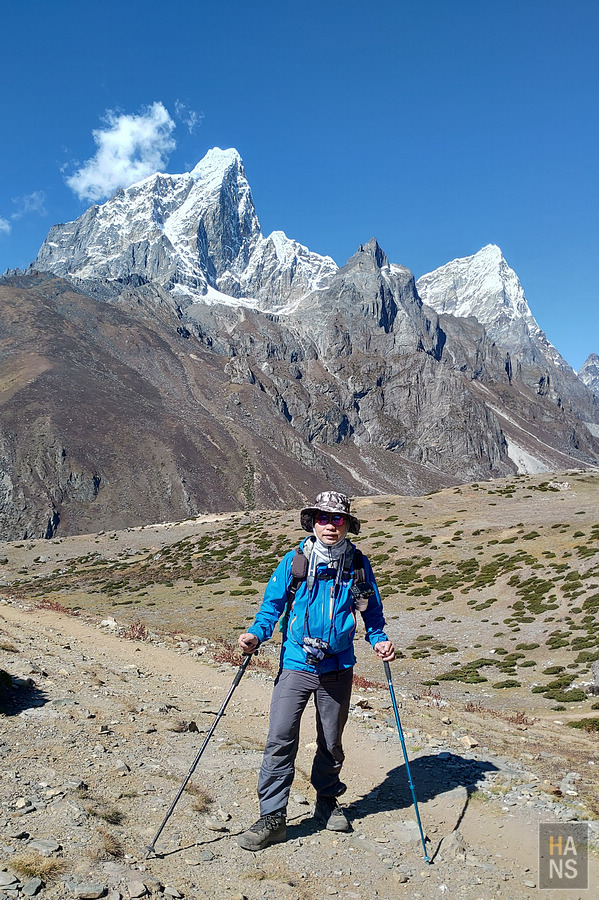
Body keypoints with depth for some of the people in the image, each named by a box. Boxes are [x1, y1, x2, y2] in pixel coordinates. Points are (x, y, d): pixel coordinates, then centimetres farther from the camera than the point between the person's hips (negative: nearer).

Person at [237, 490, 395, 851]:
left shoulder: (358, 565, -1)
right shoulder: (295, 561, -5)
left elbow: (372, 611, 11)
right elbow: (273, 604, 2)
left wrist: (379, 639, -5)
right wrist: (256, 634, -13)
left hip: (338, 668, 2)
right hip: (296, 663, -1)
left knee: (331, 742, 16)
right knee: (280, 739, -8)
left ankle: (328, 801, 39)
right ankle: (273, 817, 7)